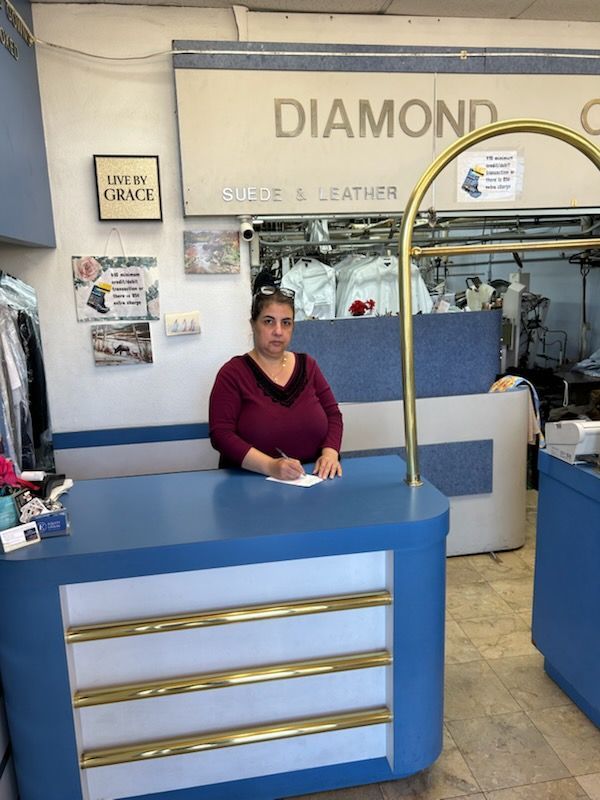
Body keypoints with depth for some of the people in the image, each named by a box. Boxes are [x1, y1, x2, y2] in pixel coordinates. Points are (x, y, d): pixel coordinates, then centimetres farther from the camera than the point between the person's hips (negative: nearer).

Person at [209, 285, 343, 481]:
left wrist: (330, 453, -8)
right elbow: (221, 434, -11)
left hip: (310, 481, 3)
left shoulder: (307, 365, 10)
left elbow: (332, 414, 11)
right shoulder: (232, 373, -3)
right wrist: (270, 466, -23)